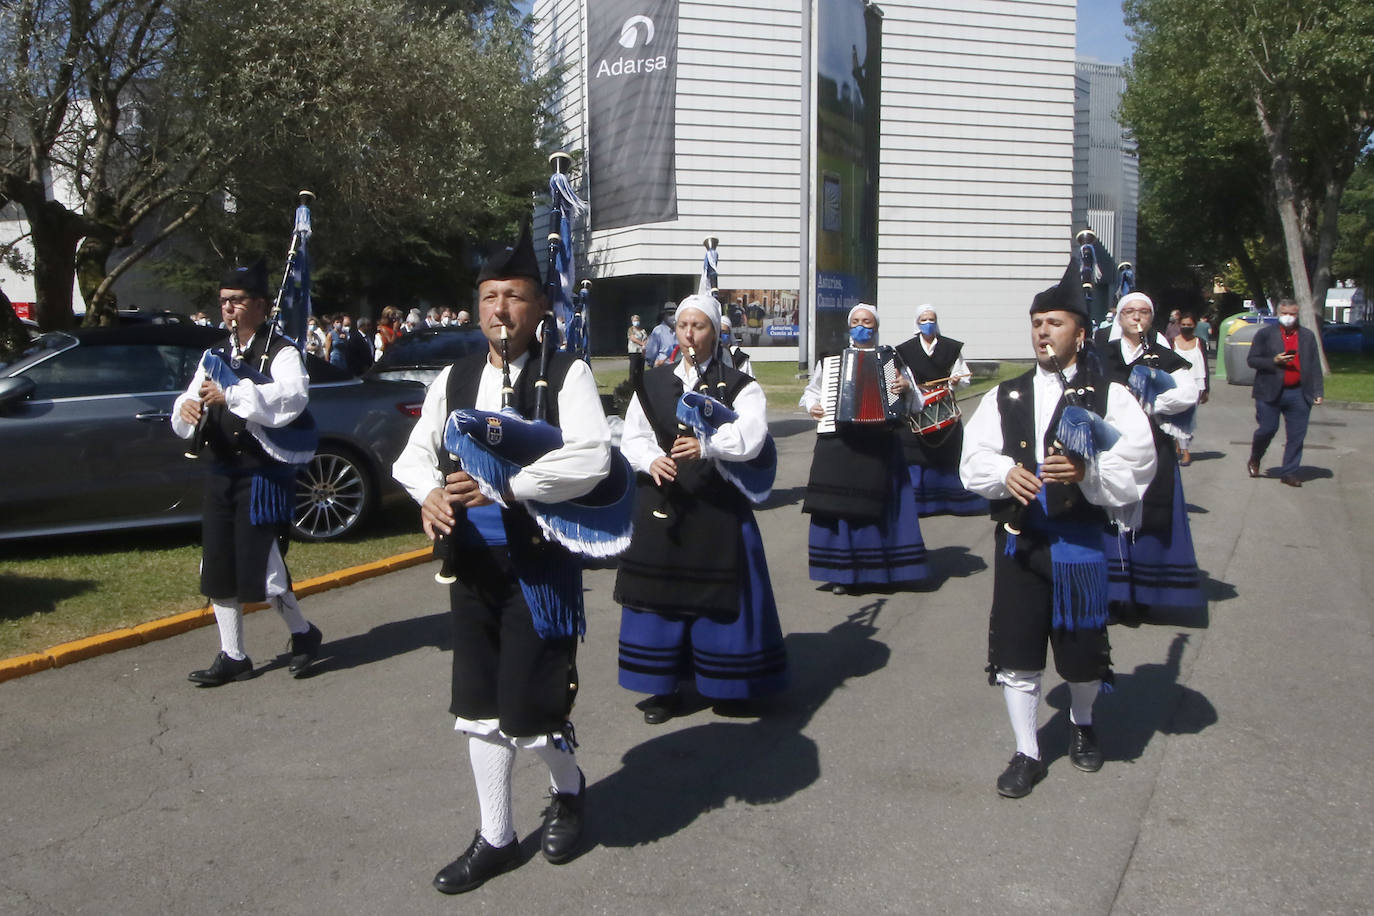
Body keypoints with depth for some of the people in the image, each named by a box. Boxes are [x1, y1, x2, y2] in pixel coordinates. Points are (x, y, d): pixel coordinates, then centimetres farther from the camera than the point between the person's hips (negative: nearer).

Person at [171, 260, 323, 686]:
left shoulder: (282, 353, -8)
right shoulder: (216, 355, 15)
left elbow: (291, 399, -27)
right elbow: (192, 401, 10)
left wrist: (231, 394, -31)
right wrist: (187, 409, -14)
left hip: (265, 473, -7)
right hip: (222, 472, 7)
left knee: (259, 567, -7)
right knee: (218, 568, 10)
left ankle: (303, 633, 18)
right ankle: (233, 656, 23)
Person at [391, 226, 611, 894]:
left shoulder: (566, 375, -8)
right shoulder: (454, 379, 9)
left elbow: (591, 459, -20)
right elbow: (413, 453, 11)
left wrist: (503, 485, -25)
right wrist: (431, 492, -12)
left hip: (541, 561, -5)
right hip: (471, 560, 6)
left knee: (531, 700, 0)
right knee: (479, 703, 12)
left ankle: (567, 788, 34)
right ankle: (495, 838, 28)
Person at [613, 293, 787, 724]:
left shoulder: (738, 386, 0)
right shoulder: (653, 383, 11)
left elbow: (751, 437, -16)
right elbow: (631, 438, 6)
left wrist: (707, 445, -34)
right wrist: (651, 460, -16)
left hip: (718, 506, -3)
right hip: (661, 505, 3)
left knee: (721, 594, 1)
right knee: (661, 593, 6)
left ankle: (729, 686, 18)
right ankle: (664, 687, 20)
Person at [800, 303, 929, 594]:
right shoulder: (830, 360, 13)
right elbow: (811, 391, 23)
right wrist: (812, 406, 2)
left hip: (877, 445, -1)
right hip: (836, 443, 1)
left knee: (877, 504, 0)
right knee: (839, 505, -2)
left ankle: (878, 571, 12)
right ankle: (841, 573, 7)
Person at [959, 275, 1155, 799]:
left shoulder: (1109, 397, -1)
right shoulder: (1005, 397, 10)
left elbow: (1135, 471, -8)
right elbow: (973, 460, 4)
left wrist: (1086, 471, -26)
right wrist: (1004, 474, -16)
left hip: (1079, 543, -2)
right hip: (1018, 540, 3)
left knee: (1081, 646, 9)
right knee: (1015, 651, 5)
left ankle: (1081, 722, 41)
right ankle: (1026, 753, 22)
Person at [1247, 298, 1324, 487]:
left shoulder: (1308, 336, 11)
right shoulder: (1265, 334, 3)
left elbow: (1314, 366, 12)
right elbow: (1251, 360, 1)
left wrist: (1318, 391, 4)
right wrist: (1274, 361, -15)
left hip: (1299, 394, 3)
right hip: (1270, 392, -3)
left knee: (1296, 435, 1)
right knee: (1267, 429, -3)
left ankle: (1289, 472, 10)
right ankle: (1254, 460, 24)